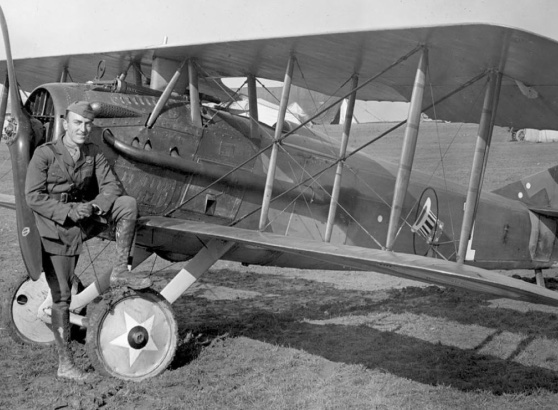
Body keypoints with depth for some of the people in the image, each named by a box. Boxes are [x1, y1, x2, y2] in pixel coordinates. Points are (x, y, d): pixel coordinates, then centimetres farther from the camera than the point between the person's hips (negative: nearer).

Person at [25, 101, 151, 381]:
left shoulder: (93, 153, 4)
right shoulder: (45, 154, -8)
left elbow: (112, 187, -1)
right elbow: (33, 197, -12)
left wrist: (94, 206, -21)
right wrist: (68, 211, -21)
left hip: (84, 220, 4)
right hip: (55, 230, -4)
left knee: (128, 203, -19)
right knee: (62, 297, -2)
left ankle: (119, 271, -16)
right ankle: (65, 363, 8)